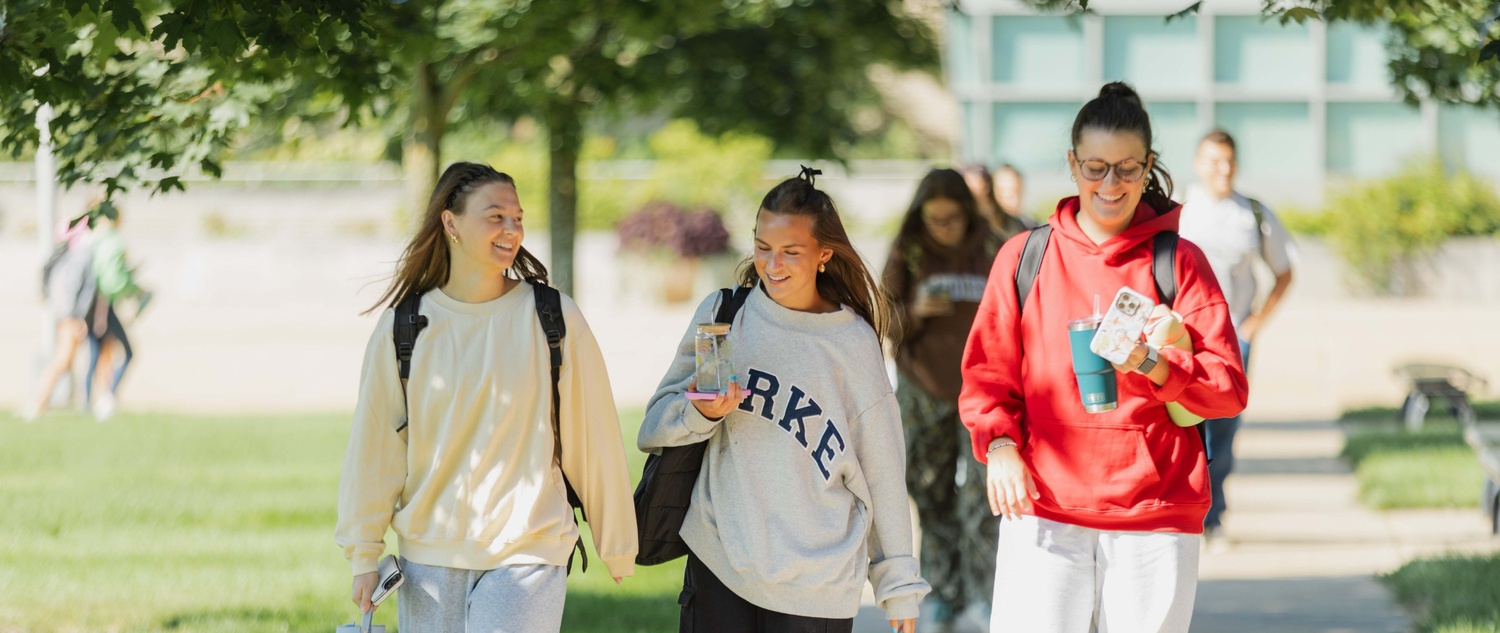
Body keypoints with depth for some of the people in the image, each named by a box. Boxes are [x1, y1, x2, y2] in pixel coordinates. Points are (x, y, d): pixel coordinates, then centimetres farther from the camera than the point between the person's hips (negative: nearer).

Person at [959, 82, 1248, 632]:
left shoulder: (1179, 262, 6)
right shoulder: (1024, 258, 9)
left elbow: (1229, 387, -1)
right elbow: (988, 374, 11)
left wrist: (1152, 365, -19)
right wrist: (1000, 444, -9)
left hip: (1155, 517, 0)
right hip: (1044, 509, 0)